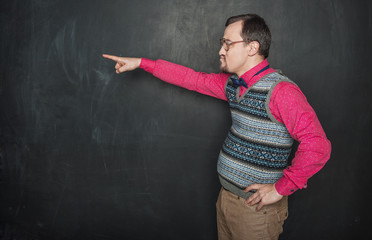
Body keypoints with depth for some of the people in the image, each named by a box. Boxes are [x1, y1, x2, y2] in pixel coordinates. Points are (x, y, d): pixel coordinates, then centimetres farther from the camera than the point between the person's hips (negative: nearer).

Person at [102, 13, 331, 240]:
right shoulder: (233, 84, 4)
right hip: (227, 197, 7)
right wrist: (141, 63, 14)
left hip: (256, 206, -7)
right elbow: (191, 78, 13)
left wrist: (281, 188, -22)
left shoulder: (280, 91, -22)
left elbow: (318, 145, -29)